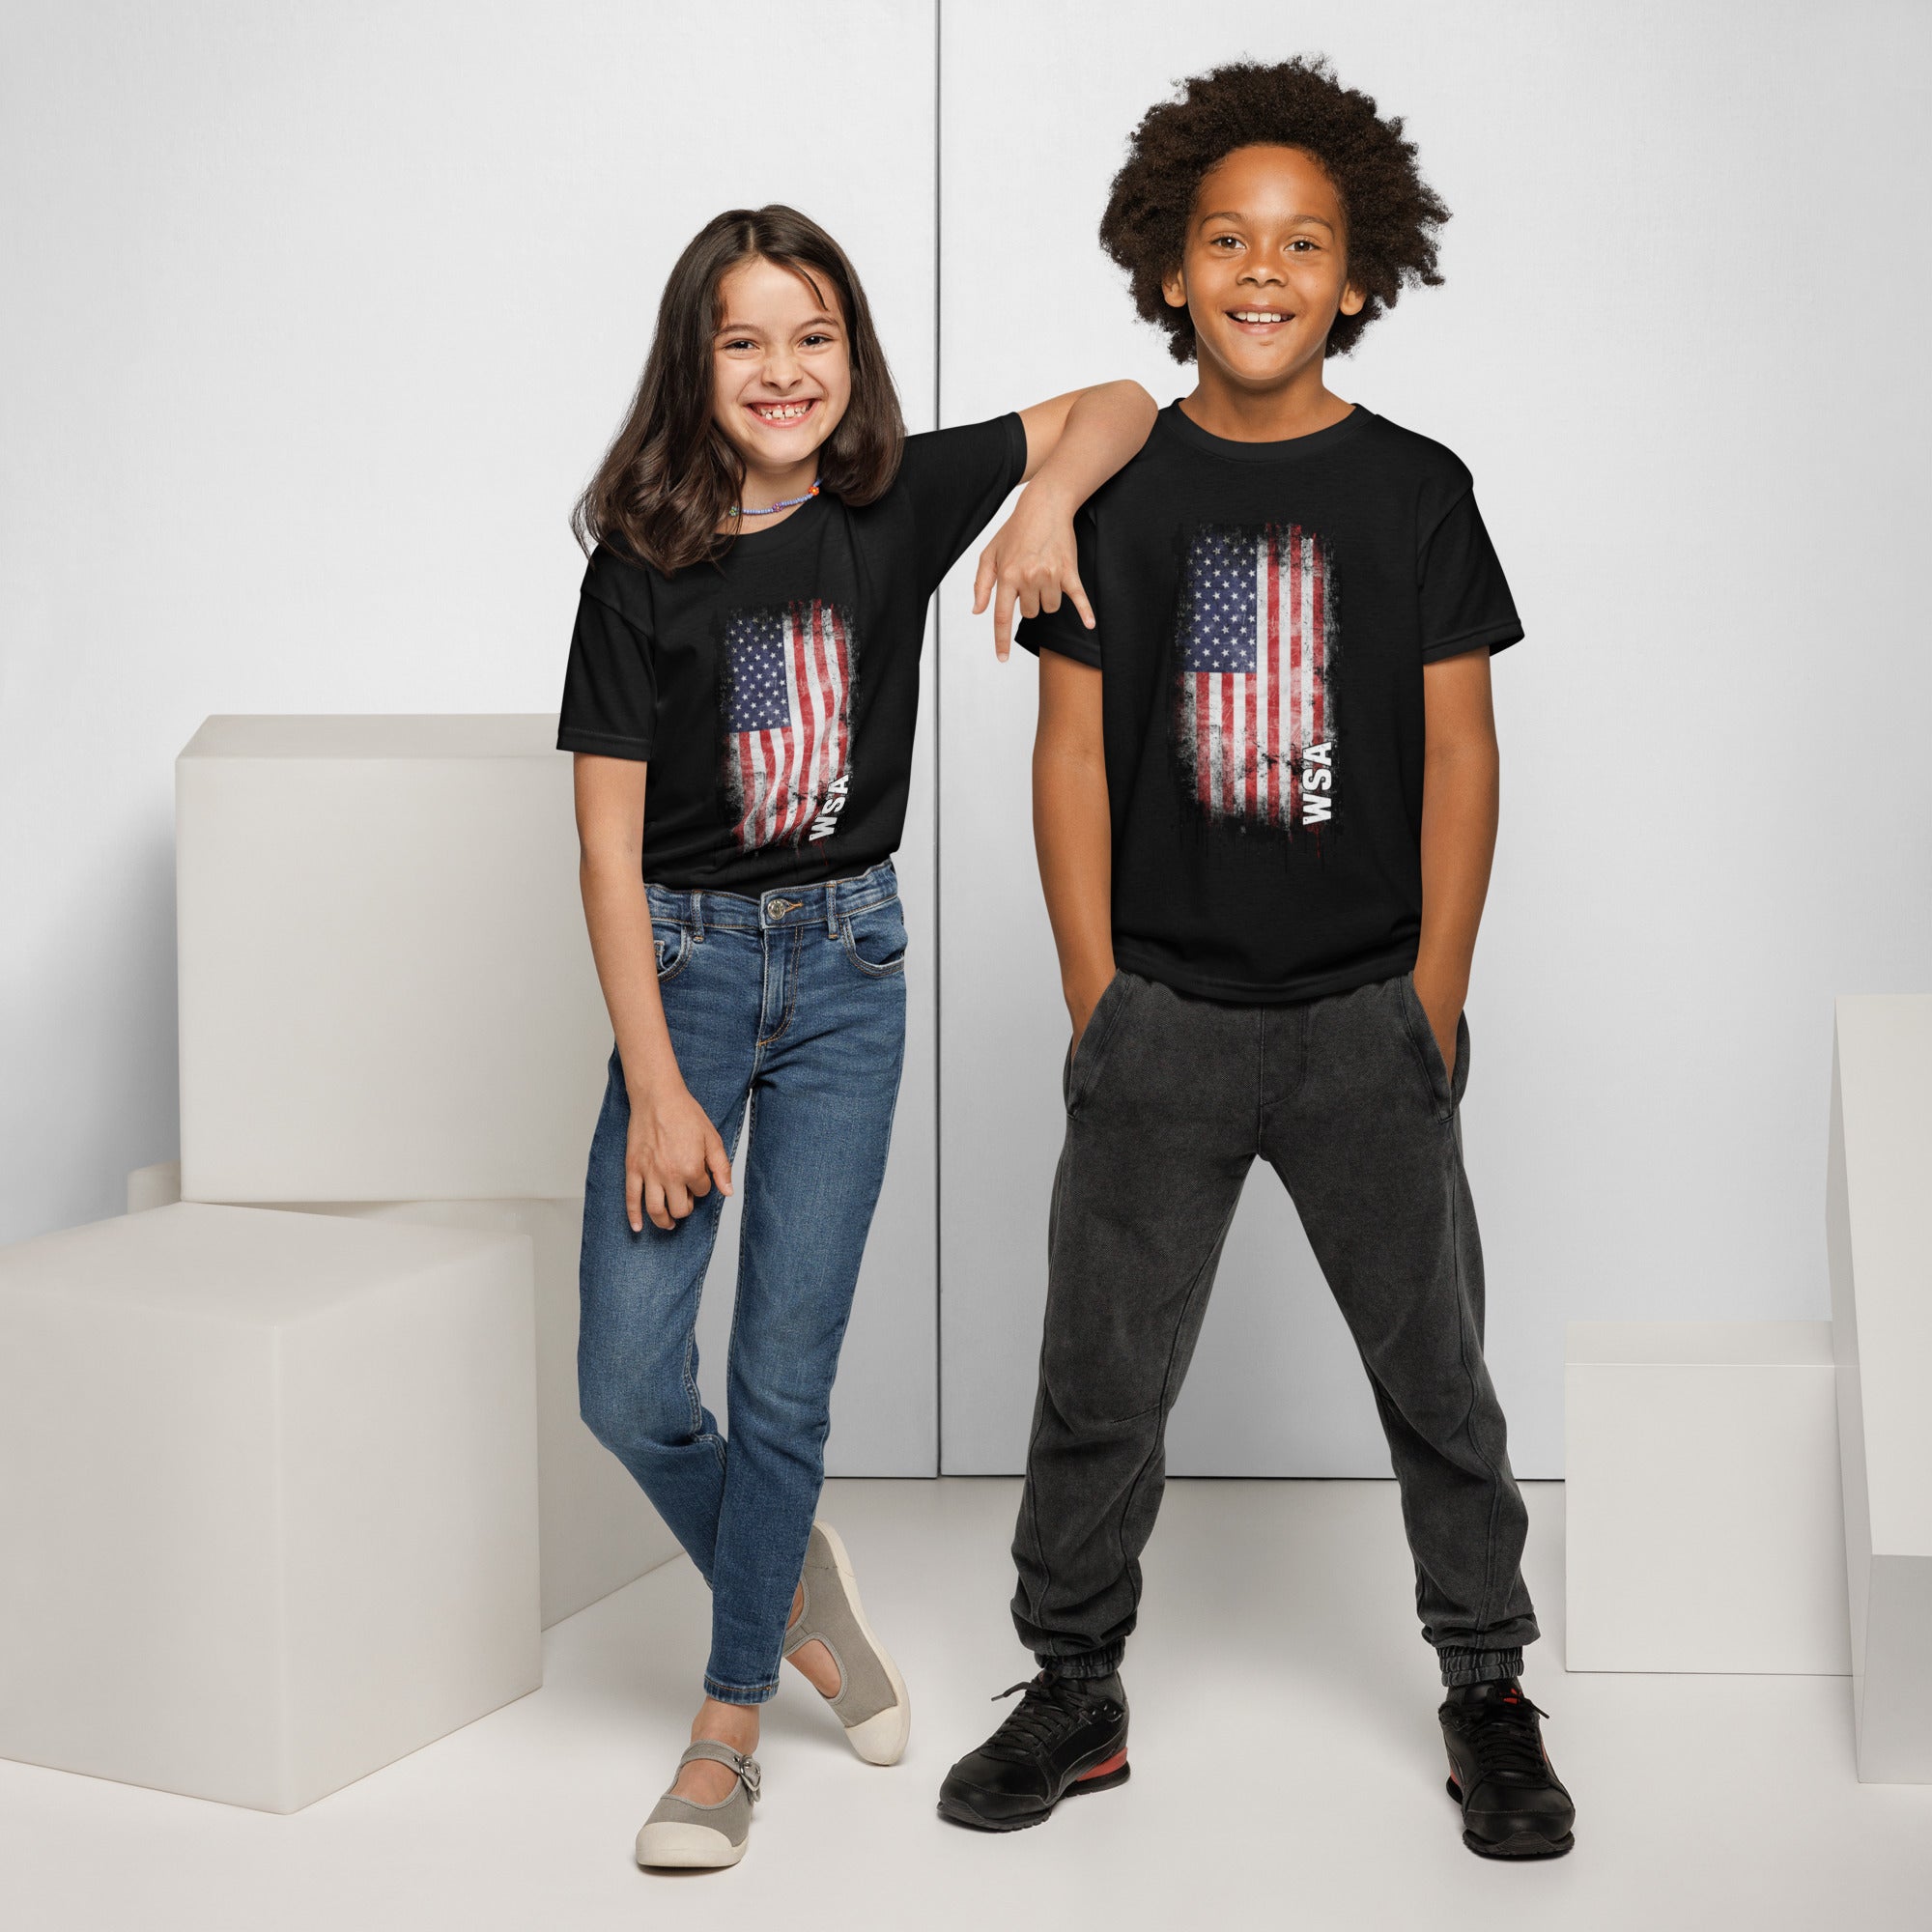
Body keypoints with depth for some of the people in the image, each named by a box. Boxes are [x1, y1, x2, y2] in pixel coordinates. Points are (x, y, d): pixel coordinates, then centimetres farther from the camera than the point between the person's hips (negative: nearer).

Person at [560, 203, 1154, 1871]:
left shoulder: (895, 505, -3)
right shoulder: (645, 566, -9)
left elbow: (1119, 403, 4)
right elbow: (609, 844, -9)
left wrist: (1049, 500, -18)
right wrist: (655, 1086, -13)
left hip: (849, 963, 1)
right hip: (687, 960, -1)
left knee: (786, 1373, 2)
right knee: (628, 1387, -4)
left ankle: (729, 1726, 17)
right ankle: (799, 1585, 24)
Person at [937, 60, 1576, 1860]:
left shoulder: (1414, 490, 1)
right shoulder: (1112, 488, 3)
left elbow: (1459, 751, 1)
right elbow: (1072, 748, 3)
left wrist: (1434, 997, -4)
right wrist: (1095, 999, -2)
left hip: (1369, 1017, 0)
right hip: (1160, 1015, 1)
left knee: (1435, 1370, 8)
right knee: (1100, 1372, 7)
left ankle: (1487, 1694, 23)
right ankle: (1076, 1692, 22)